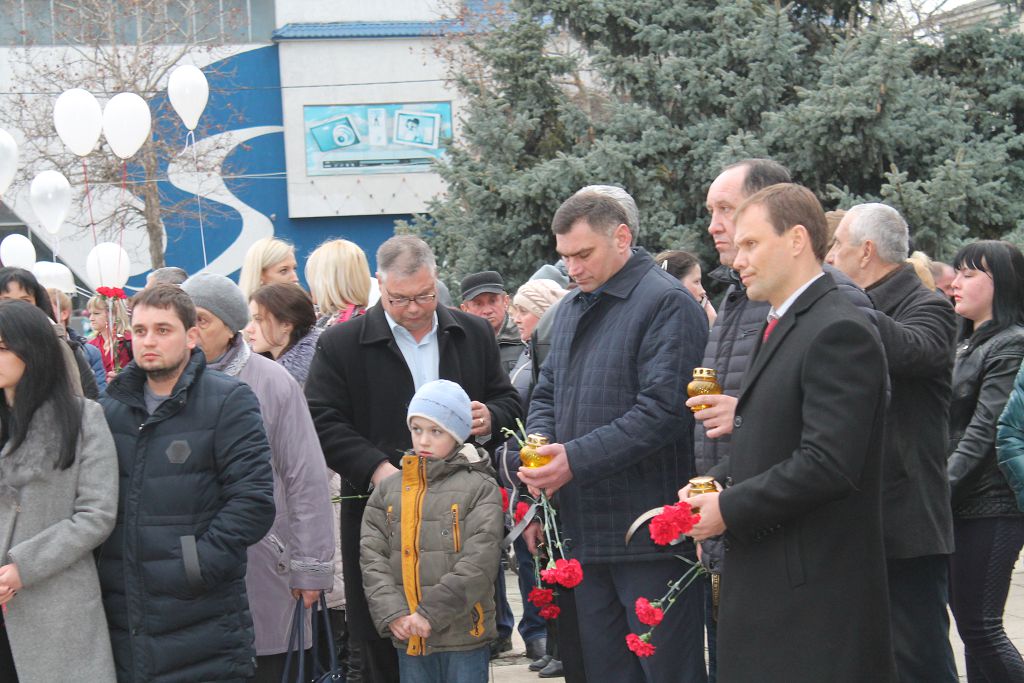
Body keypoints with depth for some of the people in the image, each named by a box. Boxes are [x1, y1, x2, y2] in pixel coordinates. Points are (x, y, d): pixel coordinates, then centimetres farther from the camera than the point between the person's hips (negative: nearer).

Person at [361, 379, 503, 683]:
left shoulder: (479, 488, -4)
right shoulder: (388, 489, 9)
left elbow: (479, 561, -13)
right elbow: (373, 557, 3)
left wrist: (431, 613, -17)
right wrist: (392, 613, -11)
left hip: (464, 635, -4)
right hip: (408, 636, 4)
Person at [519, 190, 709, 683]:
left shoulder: (666, 304, -10)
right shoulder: (573, 308, 17)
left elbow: (663, 410, -18)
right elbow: (547, 394, 21)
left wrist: (576, 458, -21)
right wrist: (541, 449, -1)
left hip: (648, 532, -8)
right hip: (585, 531, 8)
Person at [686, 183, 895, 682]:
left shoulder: (839, 332, -15)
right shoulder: (779, 327, 18)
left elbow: (829, 463, -23)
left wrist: (729, 509, -16)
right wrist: (714, 485, 5)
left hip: (816, 590, -10)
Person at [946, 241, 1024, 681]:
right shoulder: (964, 344, 17)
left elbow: (986, 430, -17)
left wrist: (941, 488, -21)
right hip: (955, 506, 9)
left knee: (979, 625, -8)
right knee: (970, 624, 9)